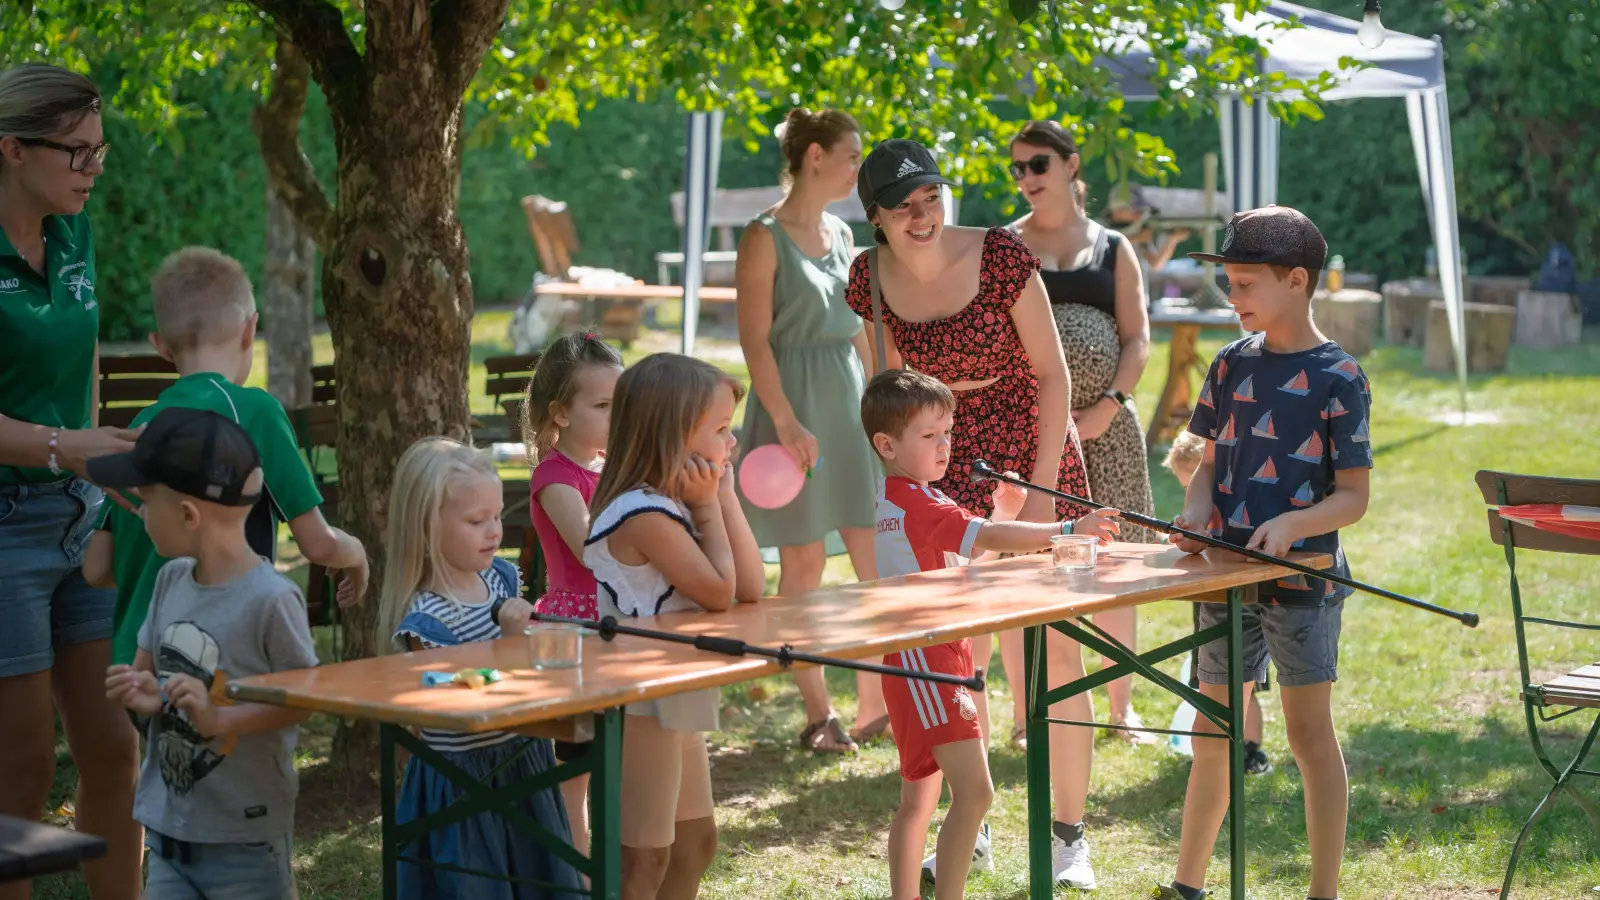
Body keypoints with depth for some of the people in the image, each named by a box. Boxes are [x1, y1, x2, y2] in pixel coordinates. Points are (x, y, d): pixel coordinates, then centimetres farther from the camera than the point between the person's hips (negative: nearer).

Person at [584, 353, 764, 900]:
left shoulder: (676, 506, 8)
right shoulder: (644, 515, -22)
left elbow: (751, 587, 3)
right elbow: (720, 592, -19)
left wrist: (723, 495, 0)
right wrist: (707, 507, -11)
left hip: (678, 697, 10)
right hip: (641, 704, -10)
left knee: (695, 838, 21)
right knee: (645, 856, -6)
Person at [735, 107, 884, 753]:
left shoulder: (842, 234, 14)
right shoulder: (765, 238, -8)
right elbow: (754, 339, -13)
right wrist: (786, 420, -21)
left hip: (850, 401, 7)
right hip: (795, 404, -7)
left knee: (878, 555, 2)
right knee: (803, 562, 0)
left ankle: (874, 704, 10)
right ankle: (818, 715, 8)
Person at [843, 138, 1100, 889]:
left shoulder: (1000, 256, -15)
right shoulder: (873, 278, -3)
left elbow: (1052, 373, -11)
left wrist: (1042, 487, -15)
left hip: (1030, 461, -4)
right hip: (942, 474, 4)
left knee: (1046, 655, -3)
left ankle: (1070, 834, 9)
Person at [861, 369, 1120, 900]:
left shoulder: (899, 499, 16)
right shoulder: (915, 504, -18)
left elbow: (970, 559, 18)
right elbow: (990, 538, -30)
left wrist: (1002, 512, 4)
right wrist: (1066, 530, -37)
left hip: (921, 662, 11)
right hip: (925, 660, -11)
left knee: (919, 797, 17)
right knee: (974, 792, -17)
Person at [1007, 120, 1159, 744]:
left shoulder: (1113, 248, 13)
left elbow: (1138, 339, 7)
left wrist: (1108, 406, -8)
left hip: (1105, 421, 2)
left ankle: (1121, 705, 16)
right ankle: (1027, 711, 5)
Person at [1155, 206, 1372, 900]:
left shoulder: (1338, 378, -9)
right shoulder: (1232, 364, 6)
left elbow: (1354, 496, -10)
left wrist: (1291, 525, -26)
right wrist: (1196, 510, -8)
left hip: (1304, 576, -5)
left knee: (1309, 732, 1)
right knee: (1214, 732, 12)